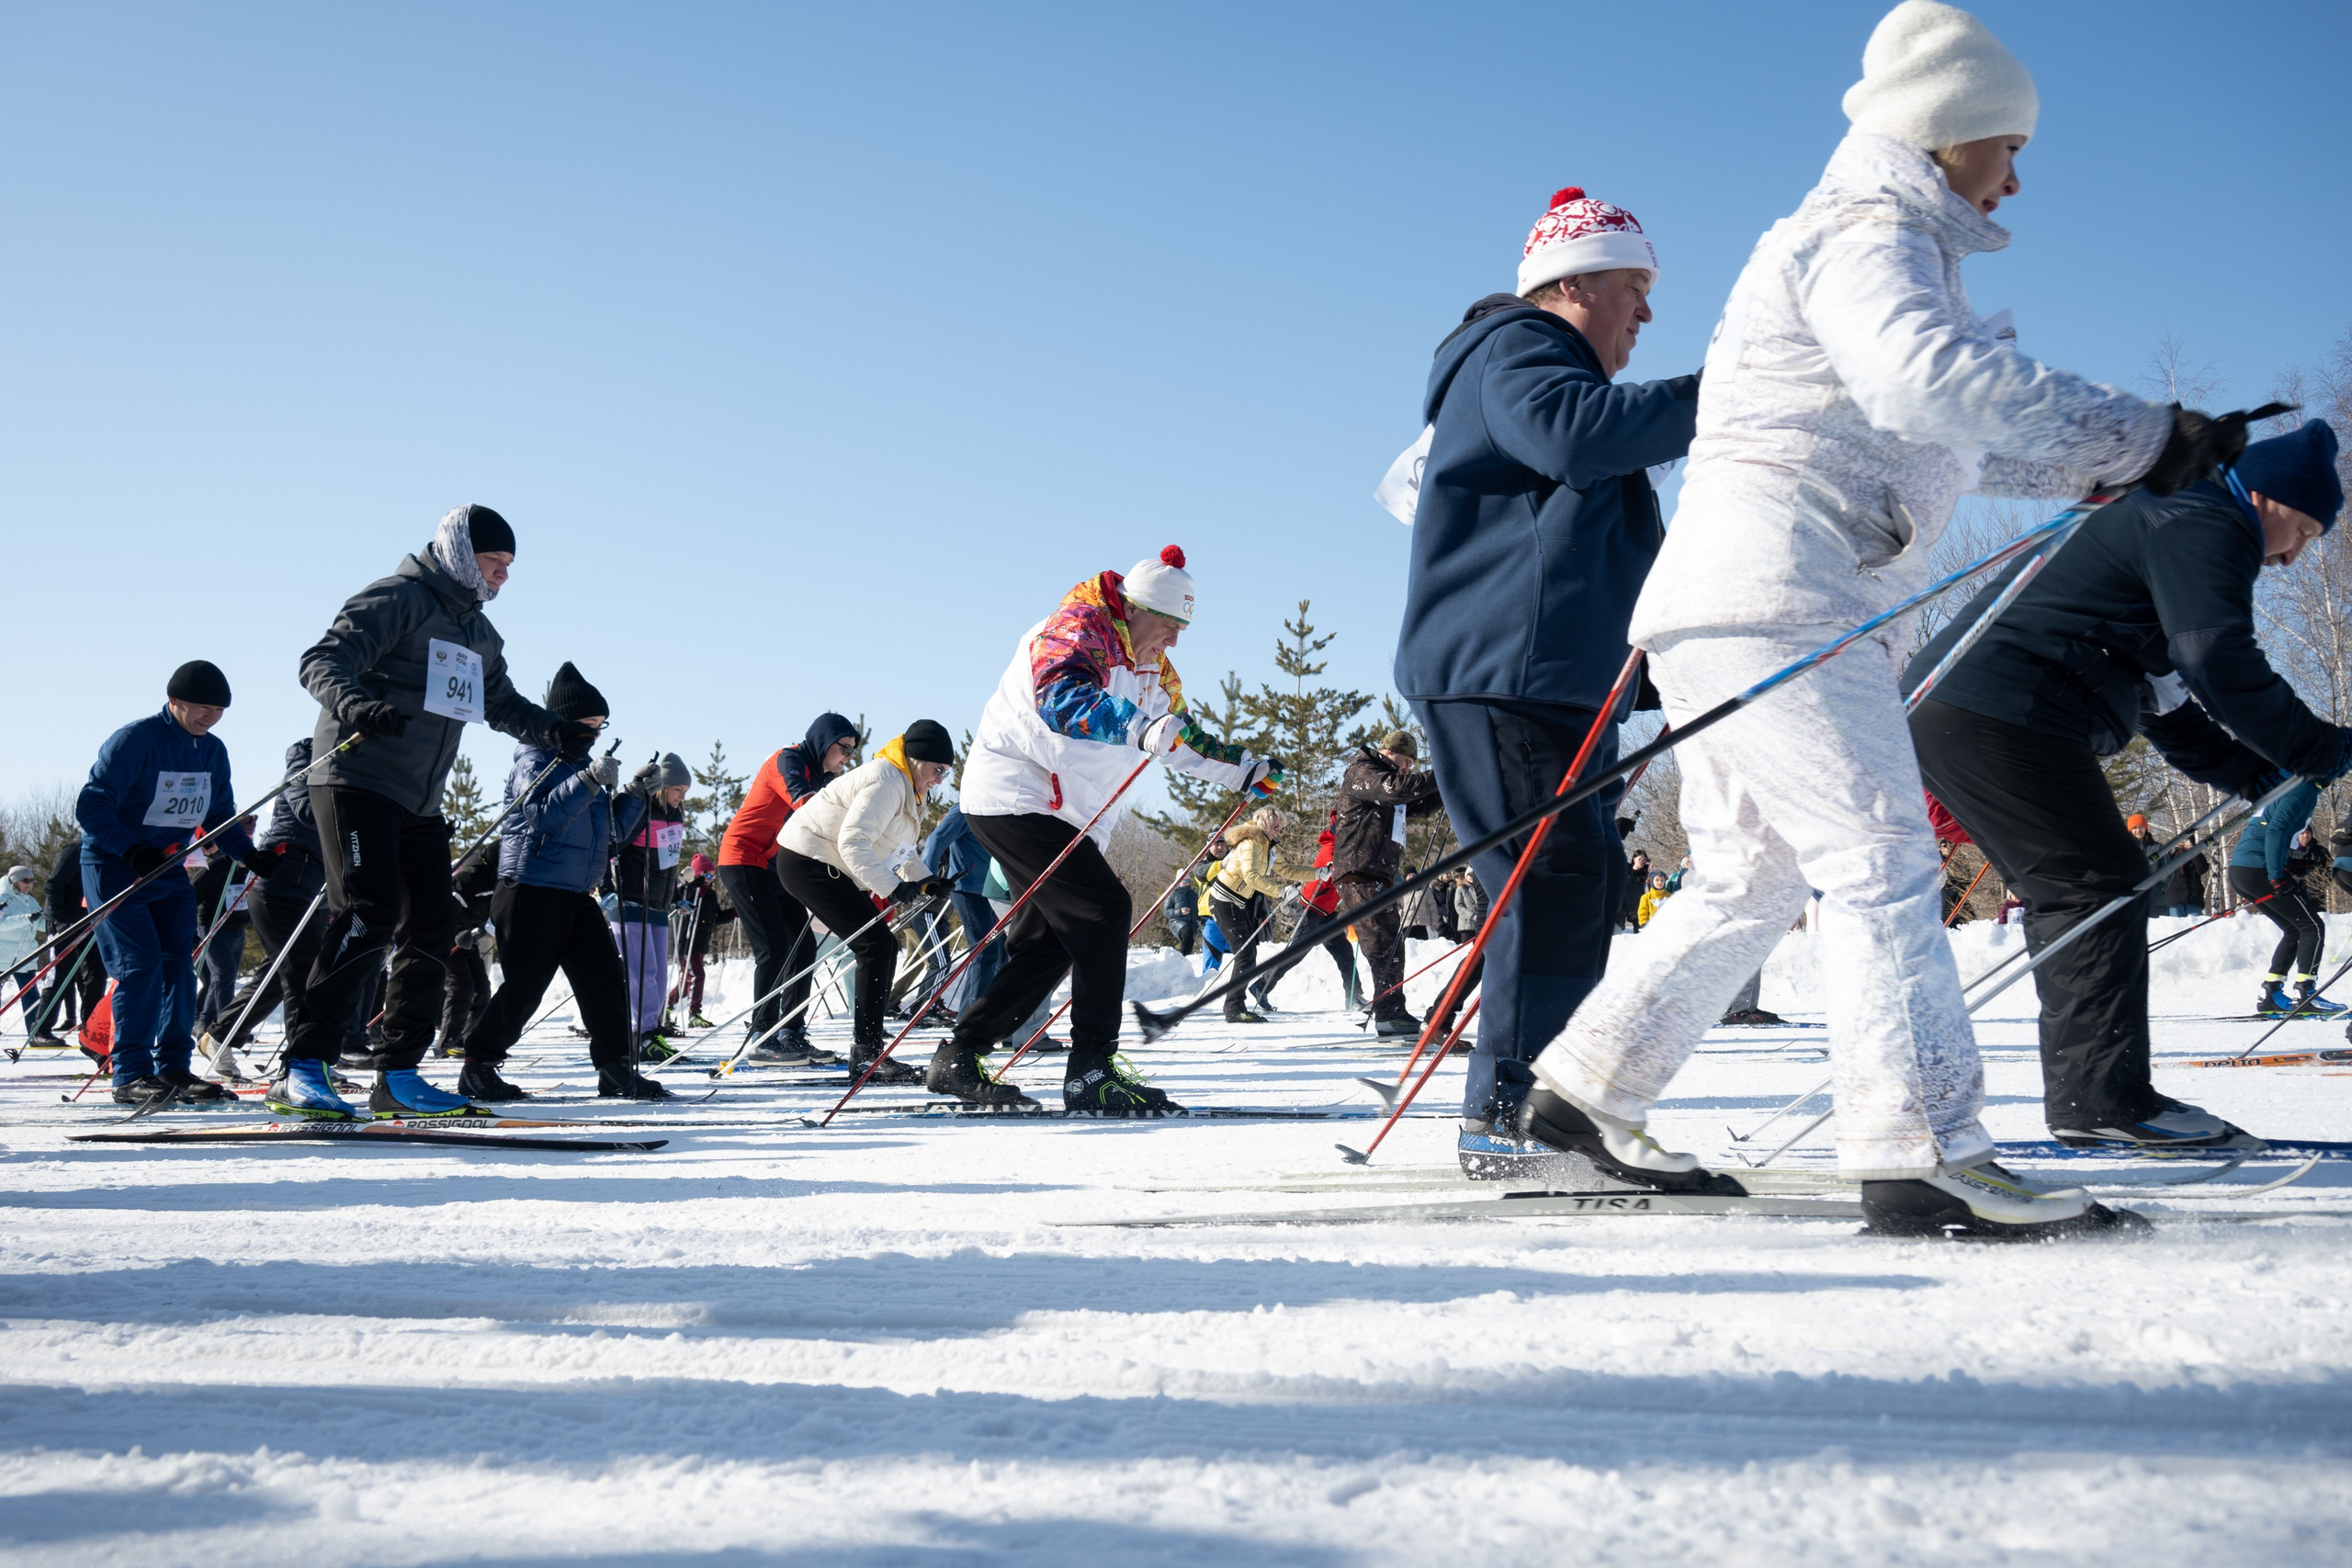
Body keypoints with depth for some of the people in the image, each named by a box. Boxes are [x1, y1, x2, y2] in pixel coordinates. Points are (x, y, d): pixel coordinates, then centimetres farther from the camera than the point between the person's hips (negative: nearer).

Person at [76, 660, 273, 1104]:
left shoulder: (213, 751, 4)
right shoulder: (135, 740, -17)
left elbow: (220, 816, 12)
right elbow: (91, 806, -20)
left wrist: (250, 855, -6)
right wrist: (131, 851, -33)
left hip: (168, 868, 7)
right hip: (113, 865, -7)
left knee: (178, 963, 1)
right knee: (141, 963, -15)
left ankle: (173, 1068, 8)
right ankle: (131, 1075, -11)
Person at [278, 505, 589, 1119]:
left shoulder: (480, 635, 20)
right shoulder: (396, 600, -7)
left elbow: (502, 705, 32)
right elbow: (324, 660, -17)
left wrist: (554, 732, 13)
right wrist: (354, 703, -38)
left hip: (420, 802, 9)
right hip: (357, 780, -9)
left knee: (431, 929, 5)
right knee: (370, 914, -21)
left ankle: (398, 1077, 13)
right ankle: (303, 1068, -20)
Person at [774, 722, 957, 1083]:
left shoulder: (907, 789, 15)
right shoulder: (887, 781, -19)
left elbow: (902, 851, 18)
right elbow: (853, 841, -29)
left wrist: (924, 880, -1)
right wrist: (891, 887, -34)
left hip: (829, 867, 11)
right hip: (807, 861, -11)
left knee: (883, 946, 9)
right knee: (877, 945, -16)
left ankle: (867, 1053, 12)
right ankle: (866, 1056, -16)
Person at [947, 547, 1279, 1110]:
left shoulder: (1150, 670, 17)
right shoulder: (1078, 629, -13)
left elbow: (1182, 738, 31)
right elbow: (1061, 698, -34)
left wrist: (1249, 772, 24)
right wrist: (1142, 727, -47)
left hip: (1065, 813, 10)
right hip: (1015, 795, -10)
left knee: (1051, 941, 9)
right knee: (1104, 910, -18)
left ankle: (960, 1058, 16)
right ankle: (1091, 1070, -19)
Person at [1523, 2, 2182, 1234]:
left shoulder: (1886, 248, 29)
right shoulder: (1863, 233, -5)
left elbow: (1948, 442, 34)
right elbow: (1931, 381, -25)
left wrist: (2096, 468, 20)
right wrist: (2137, 438, -24)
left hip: (1733, 610, 11)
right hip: (1776, 592, -11)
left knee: (1751, 880, 13)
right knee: (1882, 861, -14)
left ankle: (1588, 1088, 18)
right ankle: (1922, 1155, -17)